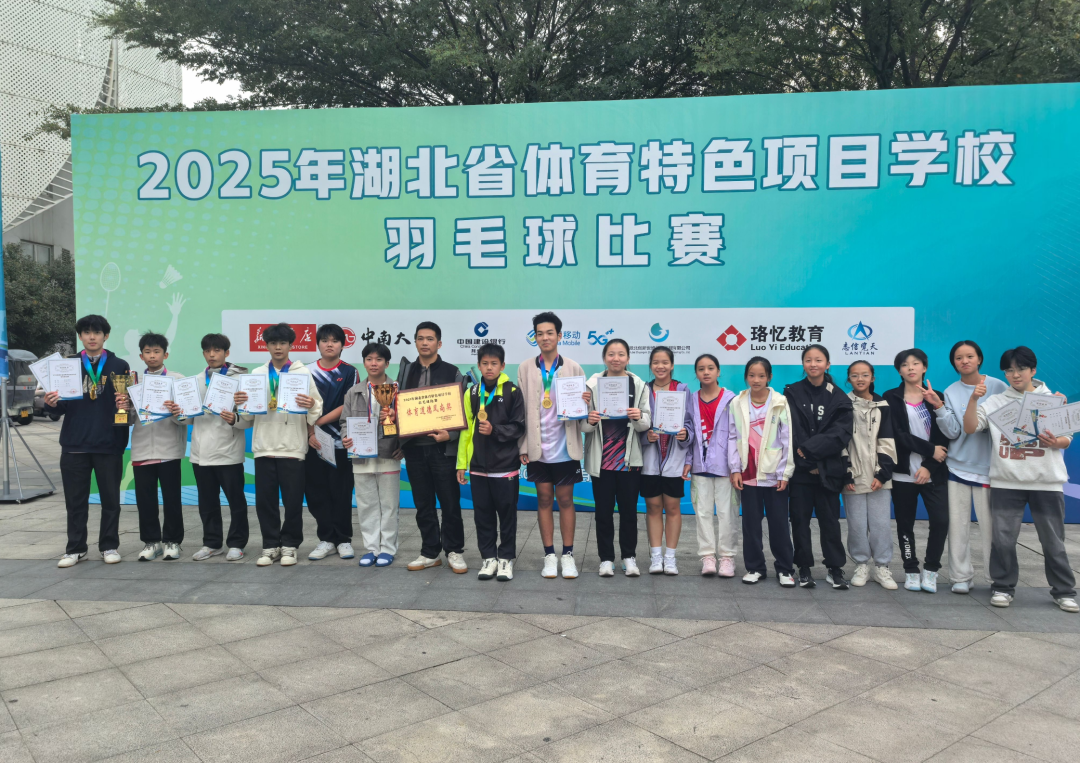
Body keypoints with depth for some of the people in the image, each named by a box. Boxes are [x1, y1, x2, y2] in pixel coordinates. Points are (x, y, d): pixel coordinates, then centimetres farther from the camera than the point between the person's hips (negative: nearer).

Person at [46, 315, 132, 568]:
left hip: (109, 444, -1)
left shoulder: (119, 366, 3)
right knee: (75, 500, 8)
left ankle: (109, 546, 18)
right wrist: (52, 405, -13)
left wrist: (125, 403, -19)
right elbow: (60, 409, 8)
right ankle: (75, 549, 18)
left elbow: (130, 400, 3)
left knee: (110, 499, 7)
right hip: (74, 444, 2)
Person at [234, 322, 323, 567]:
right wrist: (241, 403, -10)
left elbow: (317, 408, -5)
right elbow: (248, 414, 10)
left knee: (293, 500, 2)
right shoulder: (257, 374, 9)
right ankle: (270, 545, 18)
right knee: (265, 500, 6)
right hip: (263, 446, 3)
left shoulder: (303, 373, 1)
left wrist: (311, 406, -27)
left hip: (292, 446, -2)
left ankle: (289, 545, 16)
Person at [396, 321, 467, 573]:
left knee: (450, 503, 1)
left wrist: (450, 434, -16)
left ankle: (454, 552, 13)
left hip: (443, 447, -3)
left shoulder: (451, 372, 2)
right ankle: (430, 552, 19)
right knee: (423, 504, 9)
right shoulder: (406, 371, 13)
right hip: (414, 447, 4)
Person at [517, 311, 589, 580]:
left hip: (565, 446, -1)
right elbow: (521, 409, 3)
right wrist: (523, 446, -1)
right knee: (544, 499, 8)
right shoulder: (525, 369, 4)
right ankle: (549, 555, 17)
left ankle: (567, 554, 16)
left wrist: (584, 403, -20)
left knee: (565, 499, 6)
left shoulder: (573, 368, 2)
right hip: (538, 447, 1)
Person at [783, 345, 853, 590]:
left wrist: (809, 448, -18)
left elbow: (841, 434, -7)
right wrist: (810, 462, -12)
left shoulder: (838, 397, 4)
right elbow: (792, 432, -5)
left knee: (830, 520, 4)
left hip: (828, 470, 0)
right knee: (800, 519, 3)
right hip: (800, 468, 0)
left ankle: (835, 569, 14)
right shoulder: (792, 394, 3)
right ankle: (804, 569, 13)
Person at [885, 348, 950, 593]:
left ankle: (930, 569, 8)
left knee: (941, 520, -10)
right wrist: (930, 449, -13)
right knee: (905, 524, 4)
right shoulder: (891, 398, 1)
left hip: (933, 472, 1)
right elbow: (897, 434, -10)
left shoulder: (936, 397, 7)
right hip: (903, 472, -1)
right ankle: (911, 570, 19)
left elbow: (943, 437, -1)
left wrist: (929, 466, -12)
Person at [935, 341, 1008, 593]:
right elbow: (953, 432, -4)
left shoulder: (998, 387, 1)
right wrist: (939, 408, -17)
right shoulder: (951, 392, 4)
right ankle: (962, 576, 12)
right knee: (958, 524, 3)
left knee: (990, 524, -4)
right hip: (958, 466, 2)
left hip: (989, 466, -1)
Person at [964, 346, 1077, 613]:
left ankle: (1064, 591, 19)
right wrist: (973, 399, -14)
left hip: (1046, 482, 0)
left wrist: (1056, 443, -16)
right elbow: (970, 428, -2)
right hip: (1006, 482, 0)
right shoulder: (994, 402, 6)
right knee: (1003, 539, 2)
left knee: (1053, 541, 6)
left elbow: (1067, 438, 7)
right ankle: (1003, 587, 15)